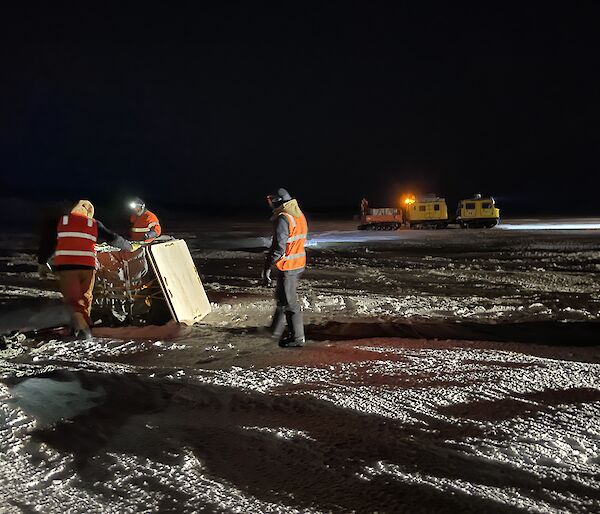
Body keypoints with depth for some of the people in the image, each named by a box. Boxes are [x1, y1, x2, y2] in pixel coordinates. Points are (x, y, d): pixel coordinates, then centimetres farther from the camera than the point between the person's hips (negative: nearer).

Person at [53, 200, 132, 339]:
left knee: (72, 298, 0)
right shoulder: (94, 224, 13)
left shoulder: (61, 221, 14)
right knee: (85, 298, 16)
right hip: (87, 266, 1)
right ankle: (84, 325, 16)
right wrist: (129, 247, 27)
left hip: (64, 265, -1)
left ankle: (79, 319, -24)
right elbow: (113, 238, 14)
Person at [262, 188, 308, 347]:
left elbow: (279, 247, -24)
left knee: (289, 302, 1)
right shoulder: (299, 215, 10)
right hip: (299, 264, 10)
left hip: (287, 267, -10)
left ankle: (297, 337, 10)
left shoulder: (283, 219, -19)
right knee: (282, 297, 22)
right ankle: (277, 331, 35)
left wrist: (267, 268, -18)